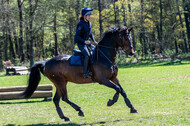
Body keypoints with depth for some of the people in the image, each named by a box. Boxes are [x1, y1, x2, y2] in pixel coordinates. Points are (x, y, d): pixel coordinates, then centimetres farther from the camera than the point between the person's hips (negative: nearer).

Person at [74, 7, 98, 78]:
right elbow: (76, 36, -17)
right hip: (81, 43, -8)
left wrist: (94, 41, 8)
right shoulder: (81, 24, -16)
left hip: (87, 43, 9)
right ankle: (85, 73, -29)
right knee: (87, 55, -29)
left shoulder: (89, 24, 8)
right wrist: (84, 41, -26)